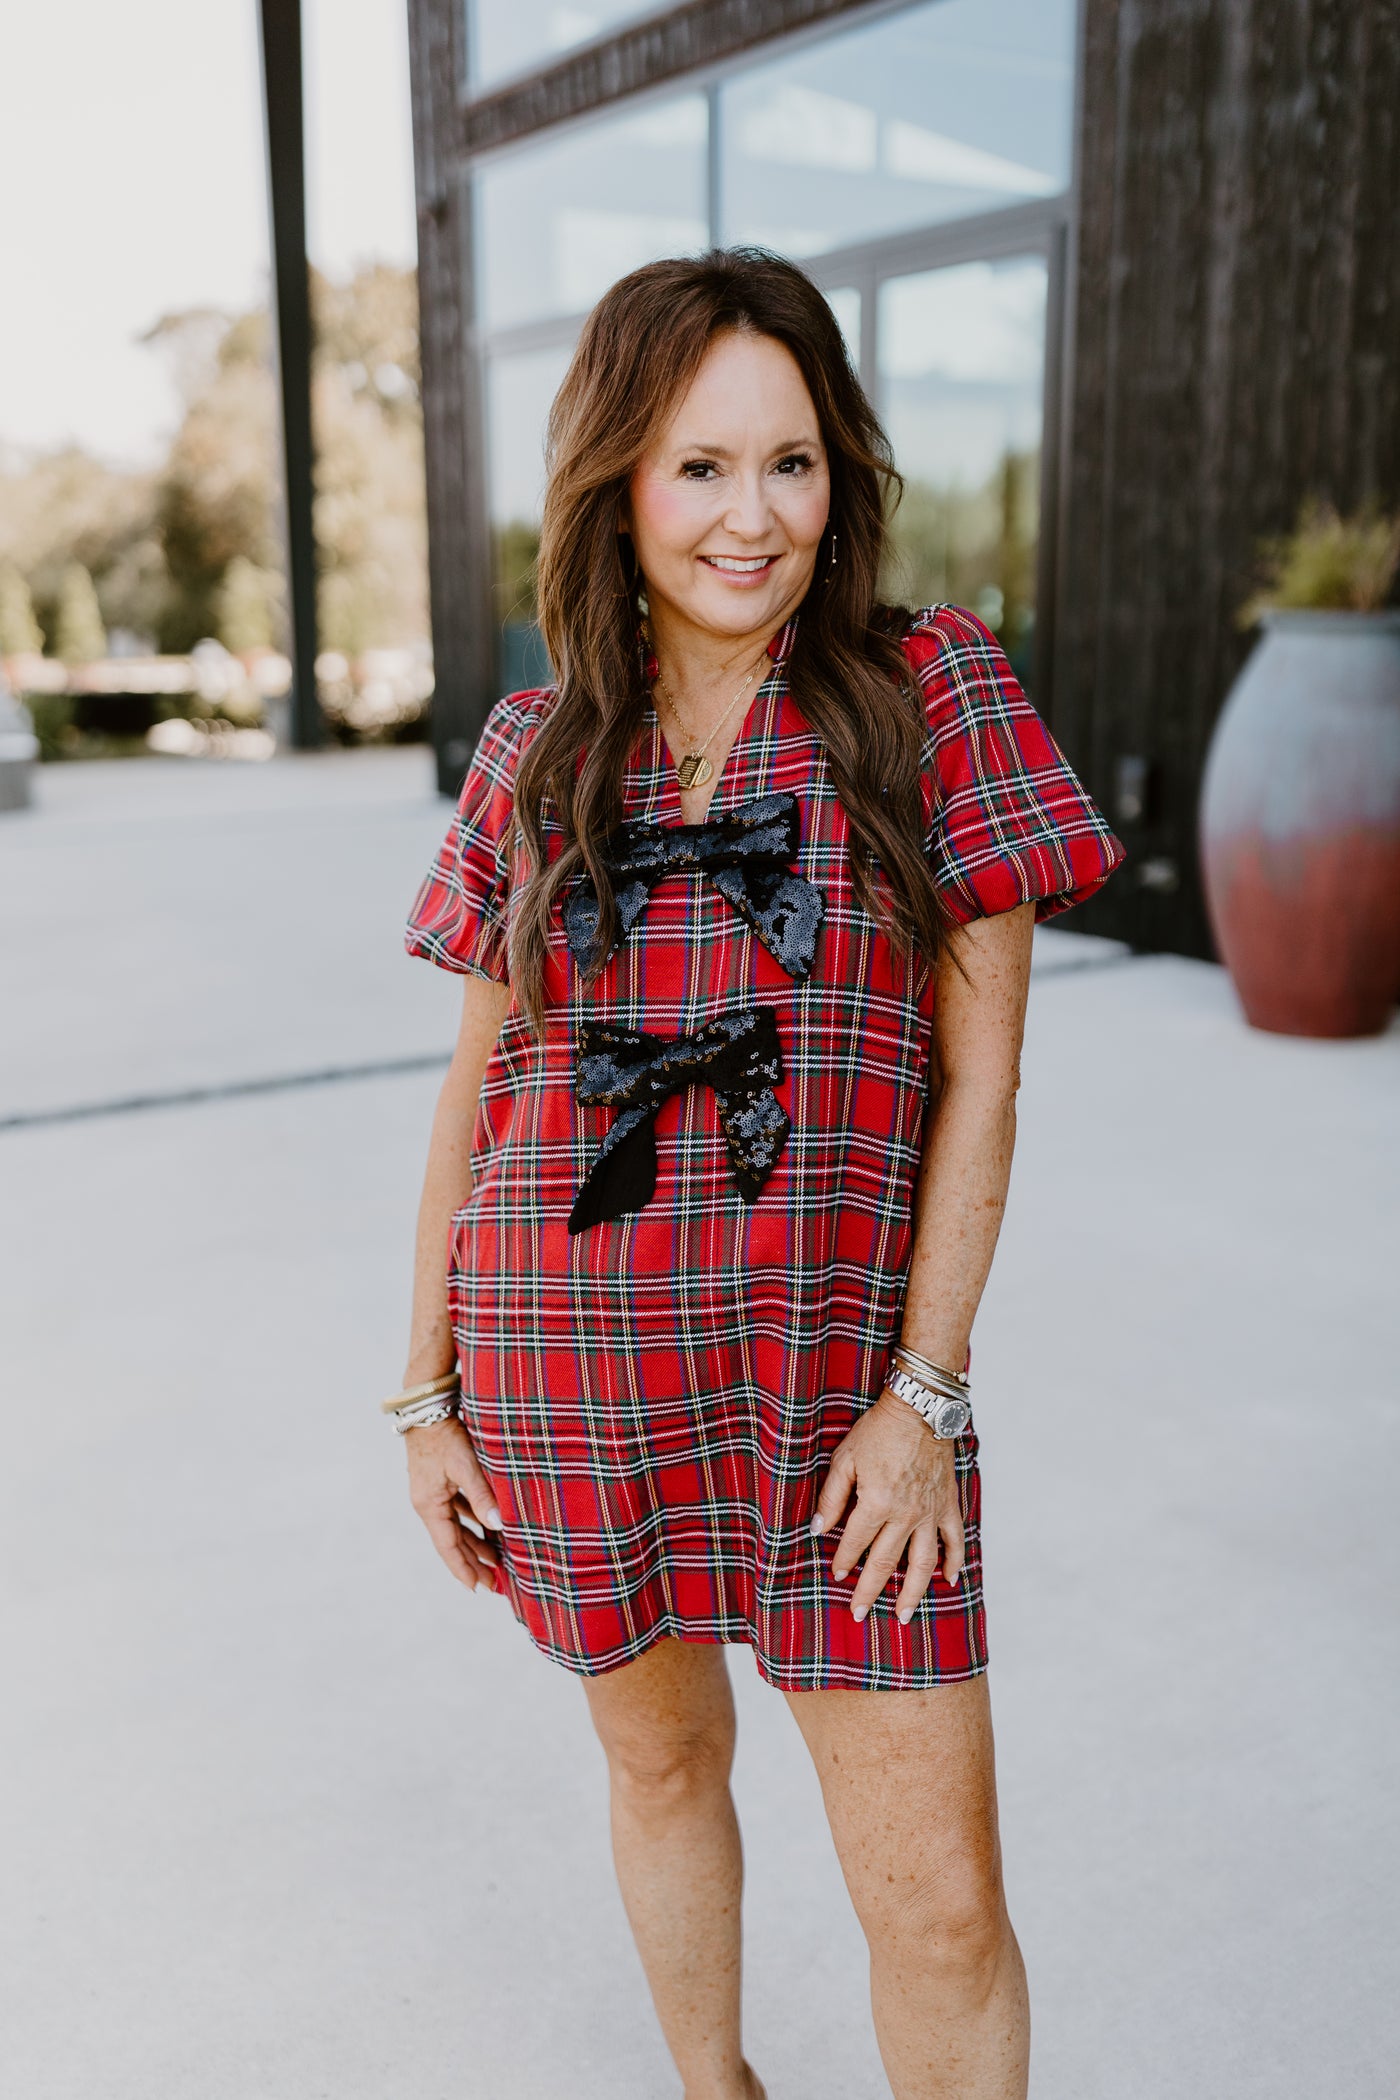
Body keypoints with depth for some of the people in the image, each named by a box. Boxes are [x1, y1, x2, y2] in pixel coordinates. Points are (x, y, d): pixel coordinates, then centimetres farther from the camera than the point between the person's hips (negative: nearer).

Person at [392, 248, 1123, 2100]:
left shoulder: (934, 692, -4)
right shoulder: (536, 752, 3)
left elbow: (981, 1068, -6)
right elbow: (479, 1081, 8)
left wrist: (921, 1392, -10)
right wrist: (428, 1396, 8)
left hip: (845, 1372, -2)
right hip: (566, 1370, 3)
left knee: (940, 1903, 1)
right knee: (662, 1756, 22)